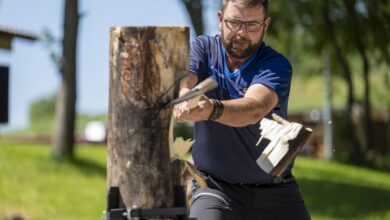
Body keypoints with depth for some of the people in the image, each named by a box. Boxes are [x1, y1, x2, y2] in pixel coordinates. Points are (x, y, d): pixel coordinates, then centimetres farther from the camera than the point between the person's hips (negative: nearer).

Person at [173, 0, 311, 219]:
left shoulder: (276, 65, -10)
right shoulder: (203, 48, -1)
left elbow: (254, 109, -30)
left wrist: (212, 109, -51)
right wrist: (183, 100, -47)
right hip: (215, 187, 0)